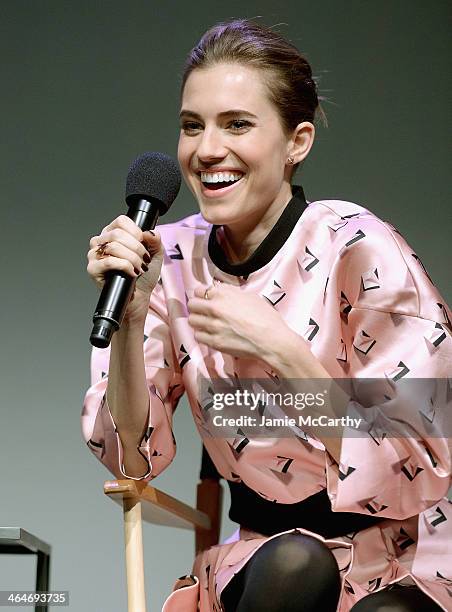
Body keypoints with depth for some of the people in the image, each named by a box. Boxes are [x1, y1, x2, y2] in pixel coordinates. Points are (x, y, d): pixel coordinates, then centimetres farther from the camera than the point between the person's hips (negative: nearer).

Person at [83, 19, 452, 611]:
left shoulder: (360, 250, -15)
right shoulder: (174, 258, -2)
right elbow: (133, 455, -2)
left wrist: (277, 347, -24)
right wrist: (129, 317, -17)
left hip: (401, 559, -2)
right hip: (259, 554, 3)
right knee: (291, 563, -32)